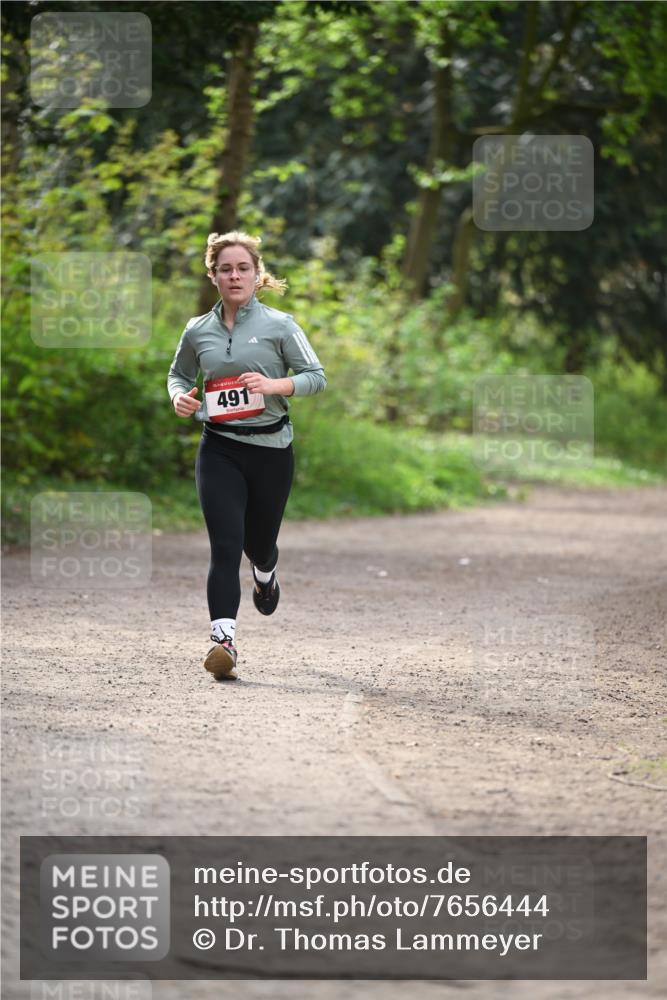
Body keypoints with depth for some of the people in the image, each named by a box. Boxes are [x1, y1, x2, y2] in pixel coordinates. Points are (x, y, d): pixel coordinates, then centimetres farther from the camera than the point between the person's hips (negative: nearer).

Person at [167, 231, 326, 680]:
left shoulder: (279, 325, -4)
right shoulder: (198, 331, 5)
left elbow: (317, 376, -4)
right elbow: (179, 372, 21)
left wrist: (275, 384, -21)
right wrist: (179, 395, -1)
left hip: (270, 446, -1)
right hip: (219, 449, 1)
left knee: (258, 542, 14)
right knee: (225, 545, -14)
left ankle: (266, 574, 52)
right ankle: (224, 639, -21)